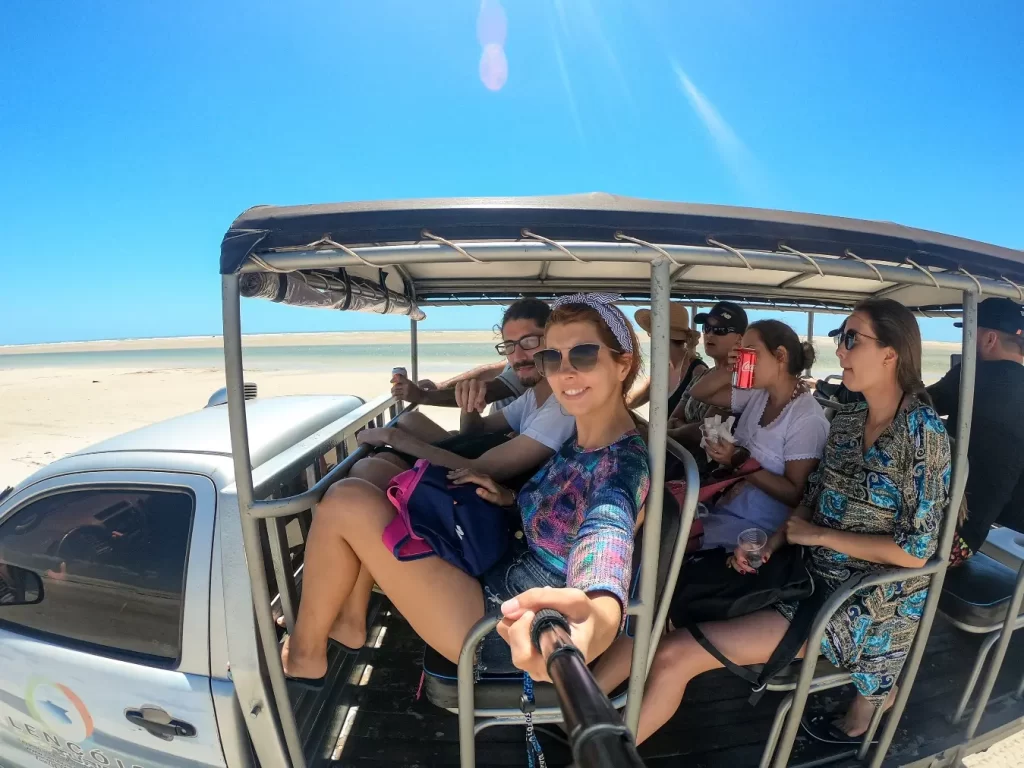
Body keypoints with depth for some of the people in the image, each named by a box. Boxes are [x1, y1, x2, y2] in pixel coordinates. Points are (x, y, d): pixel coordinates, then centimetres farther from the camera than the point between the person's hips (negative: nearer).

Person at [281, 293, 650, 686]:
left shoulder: (624, 463, -24)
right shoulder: (580, 440, 1)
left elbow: (607, 532, -47)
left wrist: (595, 622, -68)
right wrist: (510, 498, -2)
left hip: (501, 632, -8)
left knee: (347, 500, -14)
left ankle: (304, 654, 9)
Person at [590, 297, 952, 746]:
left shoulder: (922, 431, -16)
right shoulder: (847, 420, 5)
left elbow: (916, 550, -18)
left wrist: (818, 535, -14)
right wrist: (768, 546, -6)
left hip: (868, 601, -6)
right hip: (815, 571, 7)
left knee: (675, 655, -19)